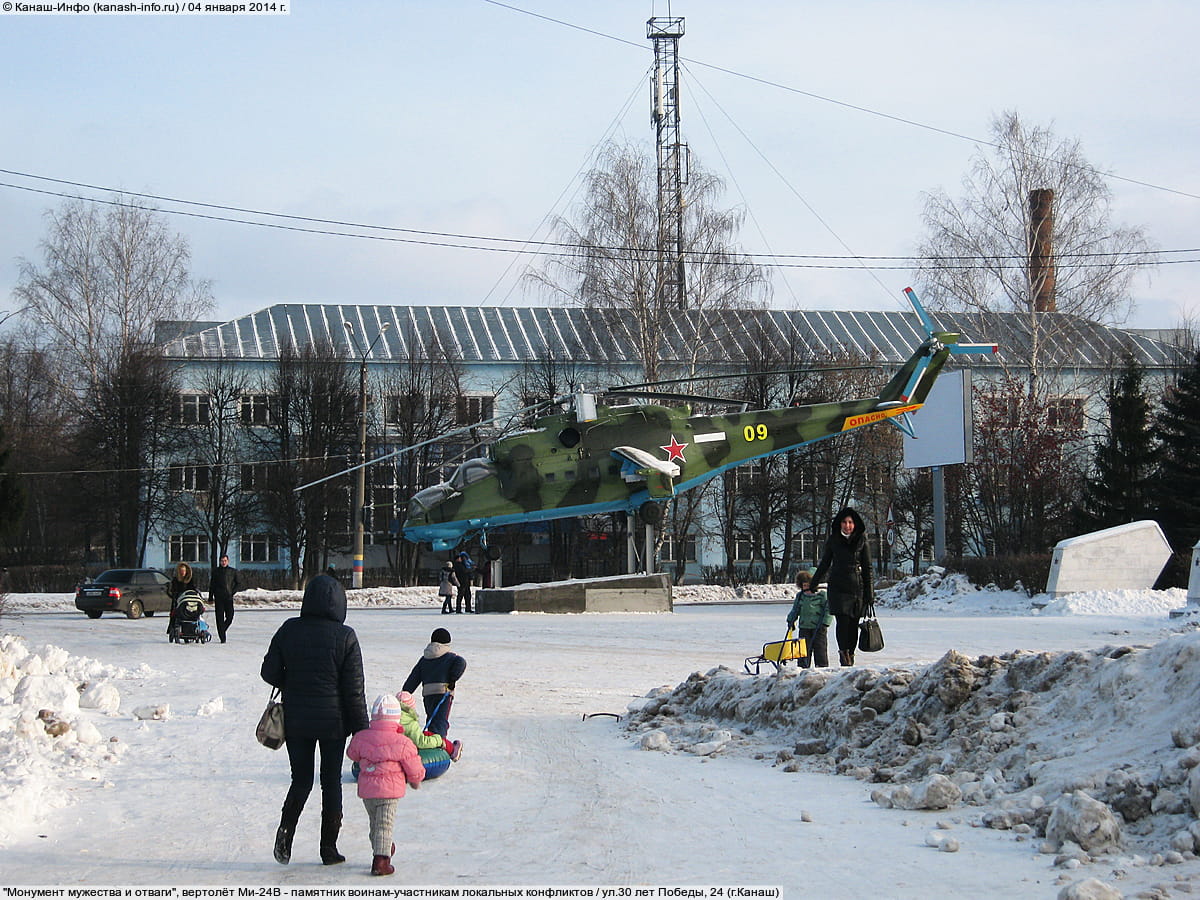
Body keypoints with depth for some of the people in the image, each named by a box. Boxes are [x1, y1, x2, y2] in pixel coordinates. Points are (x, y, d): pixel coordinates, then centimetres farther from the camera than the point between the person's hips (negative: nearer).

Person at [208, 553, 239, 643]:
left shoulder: (233, 571, 8)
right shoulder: (216, 571, 8)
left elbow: (238, 585, 12)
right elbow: (211, 585, 11)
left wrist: (232, 592, -4)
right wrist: (210, 598, 6)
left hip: (229, 598, 1)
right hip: (218, 598, -1)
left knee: (230, 617, -6)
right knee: (220, 618, -5)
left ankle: (222, 630, 22)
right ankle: (222, 638, -3)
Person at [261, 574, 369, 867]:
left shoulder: (289, 630, -5)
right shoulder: (345, 637, -11)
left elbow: (269, 672, 0)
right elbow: (354, 689, -10)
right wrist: (362, 728, -3)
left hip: (296, 720, 2)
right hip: (333, 721, -2)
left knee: (301, 779, 13)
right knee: (331, 782, 11)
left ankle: (286, 827, -12)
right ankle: (329, 848, 12)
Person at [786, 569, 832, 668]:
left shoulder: (822, 595, -6)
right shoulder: (800, 596, 10)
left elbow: (828, 611, -6)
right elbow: (795, 610, 22)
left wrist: (825, 623, -14)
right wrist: (791, 620, 11)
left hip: (818, 627, -4)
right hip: (804, 626, 4)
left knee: (820, 649, -2)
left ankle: (822, 667, 5)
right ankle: (803, 667, 7)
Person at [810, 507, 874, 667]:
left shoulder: (861, 541, 6)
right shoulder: (833, 540, 7)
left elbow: (867, 568, 7)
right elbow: (824, 564, 16)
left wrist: (869, 593, 3)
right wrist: (812, 584, 14)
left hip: (857, 586, 0)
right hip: (838, 586, 0)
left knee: (853, 623, -2)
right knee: (842, 620, -12)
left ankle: (850, 654, 6)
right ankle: (843, 652, -4)